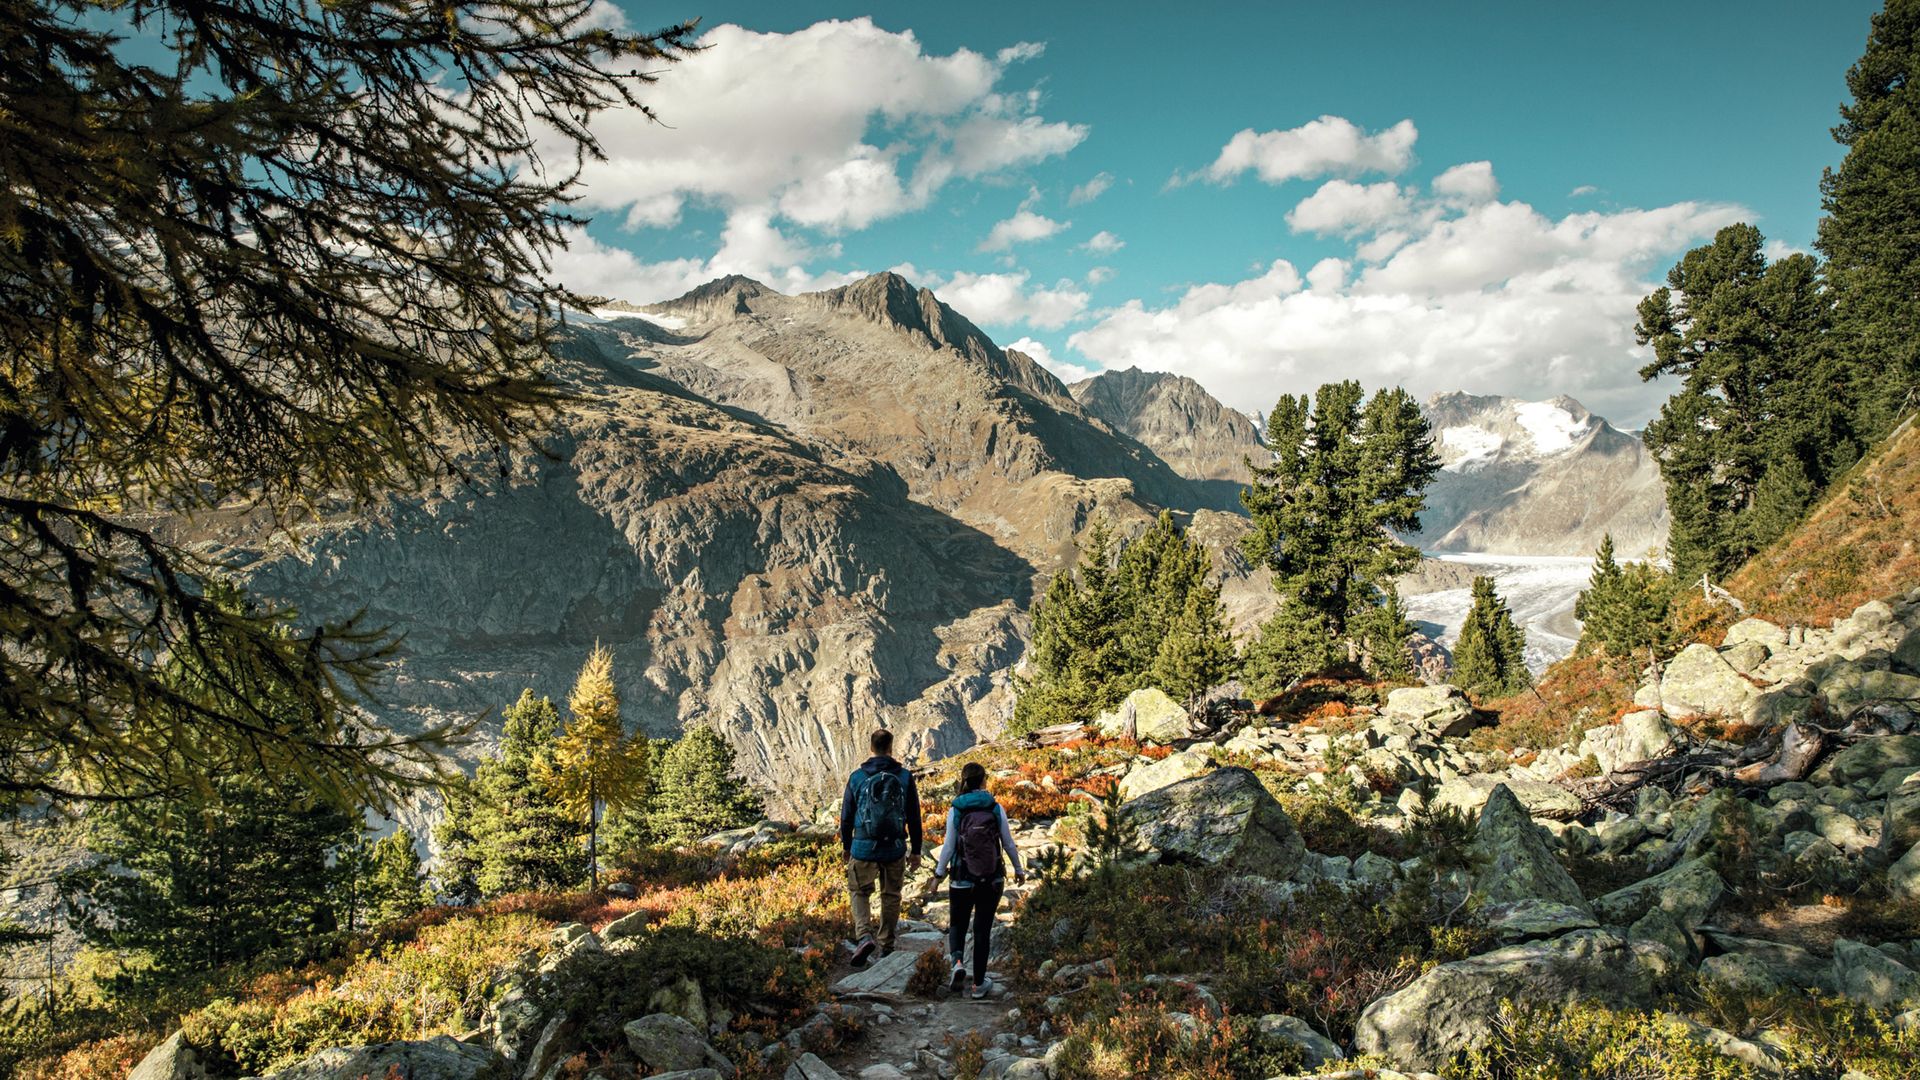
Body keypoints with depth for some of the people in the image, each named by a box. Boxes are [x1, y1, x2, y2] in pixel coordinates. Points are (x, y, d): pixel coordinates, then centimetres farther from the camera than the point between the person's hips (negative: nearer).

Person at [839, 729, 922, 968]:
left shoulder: (857, 777, -3)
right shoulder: (905, 776, -3)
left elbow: (846, 816, 4)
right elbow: (914, 817, 1)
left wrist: (846, 846, 18)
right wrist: (916, 850, 10)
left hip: (863, 849, -1)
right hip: (895, 849, 1)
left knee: (859, 892, 14)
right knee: (891, 895, 16)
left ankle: (864, 936, -7)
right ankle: (886, 944, 23)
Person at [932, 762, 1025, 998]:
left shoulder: (955, 811, -8)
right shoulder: (996, 808, -6)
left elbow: (948, 847, -6)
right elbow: (1008, 843, 0)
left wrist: (939, 873, 7)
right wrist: (1019, 869, 14)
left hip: (962, 880, -1)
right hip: (992, 880, 1)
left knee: (957, 925, 18)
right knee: (983, 929, 12)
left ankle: (958, 963, -8)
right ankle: (978, 983, 15)